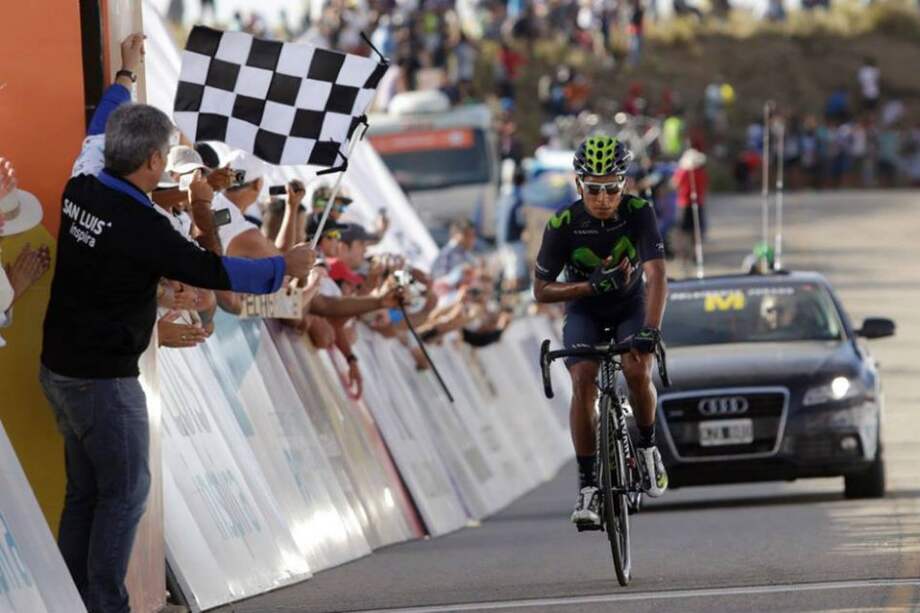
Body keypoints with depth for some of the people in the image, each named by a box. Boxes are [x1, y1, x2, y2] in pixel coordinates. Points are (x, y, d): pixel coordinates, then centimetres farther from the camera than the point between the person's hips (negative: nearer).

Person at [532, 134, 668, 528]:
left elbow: (656, 276, -35)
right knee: (583, 381, -23)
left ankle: (647, 448, 2)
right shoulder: (564, 225, -24)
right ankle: (587, 486, -17)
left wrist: (650, 331, -49)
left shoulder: (639, 213, -26)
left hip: (631, 306, 0)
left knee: (638, 370, -27)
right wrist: (592, 285, -30)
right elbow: (542, 290, -15)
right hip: (584, 310, 0)